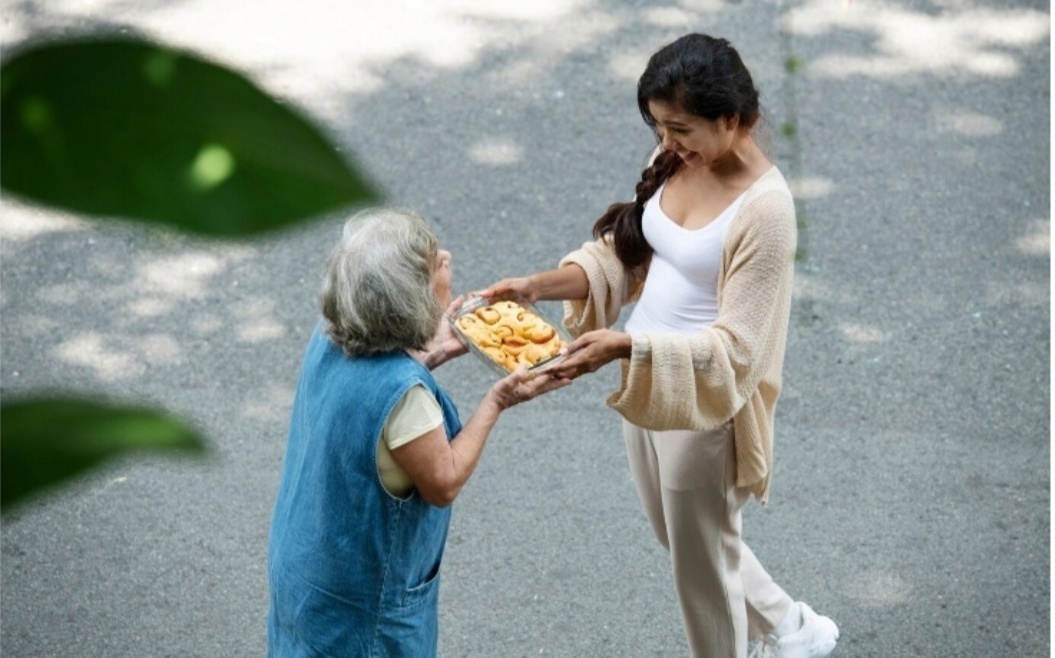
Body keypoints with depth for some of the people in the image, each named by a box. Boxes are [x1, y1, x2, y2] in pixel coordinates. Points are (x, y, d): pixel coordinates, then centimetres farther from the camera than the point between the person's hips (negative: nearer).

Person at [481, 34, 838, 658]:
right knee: (681, 539, 27)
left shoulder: (764, 208, -27)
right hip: (646, 382, 9)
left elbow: (733, 347, -28)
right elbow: (625, 253, 5)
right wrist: (539, 284, -11)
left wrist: (624, 345, -38)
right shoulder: (677, 162, -3)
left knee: (702, 561, 12)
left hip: (705, 403, -8)